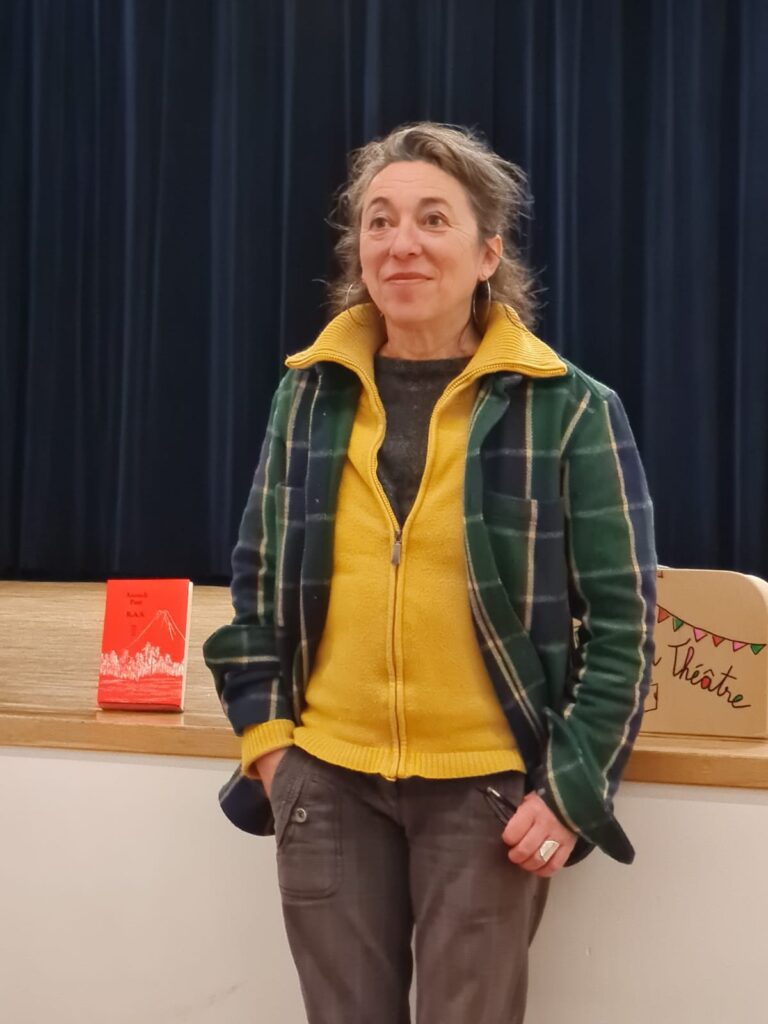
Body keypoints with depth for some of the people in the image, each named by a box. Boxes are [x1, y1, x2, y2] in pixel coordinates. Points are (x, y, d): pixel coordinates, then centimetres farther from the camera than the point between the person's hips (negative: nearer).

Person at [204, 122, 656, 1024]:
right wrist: (264, 730, 4)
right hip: (327, 777, 3)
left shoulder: (569, 408, -6)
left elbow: (622, 615, -4)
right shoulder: (309, 394, 4)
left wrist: (572, 787, -9)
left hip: (488, 786, -3)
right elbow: (257, 574, 12)